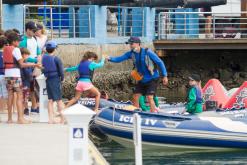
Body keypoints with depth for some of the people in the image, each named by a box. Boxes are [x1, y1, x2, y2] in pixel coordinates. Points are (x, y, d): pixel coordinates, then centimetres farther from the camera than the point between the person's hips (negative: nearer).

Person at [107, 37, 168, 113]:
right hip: (141, 80, 6)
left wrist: (164, 76, -13)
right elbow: (119, 59, -5)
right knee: (135, 97, 4)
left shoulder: (147, 52, -18)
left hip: (152, 79, -6)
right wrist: (110, 58, -25)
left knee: (149, 97, -18)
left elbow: (160, 63, -12)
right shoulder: (131, 53, -2)